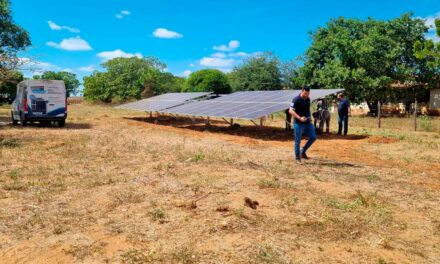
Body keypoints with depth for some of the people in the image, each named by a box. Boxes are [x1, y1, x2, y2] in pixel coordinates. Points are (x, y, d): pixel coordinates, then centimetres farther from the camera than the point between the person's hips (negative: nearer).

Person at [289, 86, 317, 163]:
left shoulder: (308, 99, 8)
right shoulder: (296, 99, -15)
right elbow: (291, 110, -23)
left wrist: (309, 117, 11)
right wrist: (299, 118, -33)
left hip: (307, 123, 7)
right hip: (298, 124, -7)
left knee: (313, 137, 7)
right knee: (298, 141, 0)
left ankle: (303, 151, 22)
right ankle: (297, 158, 13)